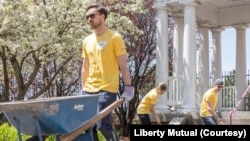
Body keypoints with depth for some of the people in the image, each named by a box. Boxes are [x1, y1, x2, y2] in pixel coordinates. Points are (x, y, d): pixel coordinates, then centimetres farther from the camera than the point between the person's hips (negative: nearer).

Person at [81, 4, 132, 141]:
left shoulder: (114, 37, -3)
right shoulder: (87, 40, 14)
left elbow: (123, 65, -6)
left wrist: (128, 87, -11)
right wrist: (83, 89, 17)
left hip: (107, 89, -6)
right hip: (89, 90, 6)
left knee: (103, 125, -14)